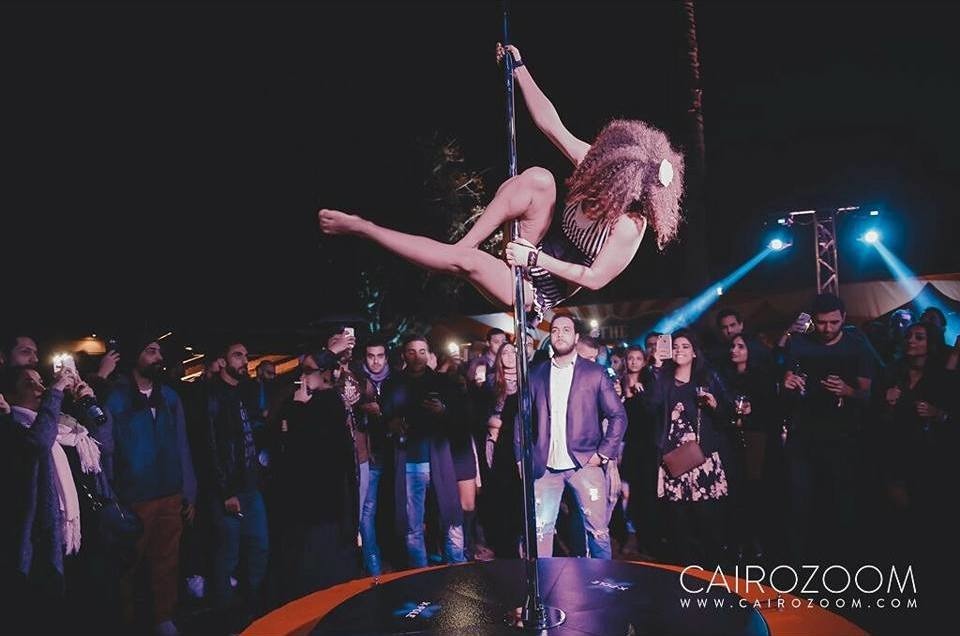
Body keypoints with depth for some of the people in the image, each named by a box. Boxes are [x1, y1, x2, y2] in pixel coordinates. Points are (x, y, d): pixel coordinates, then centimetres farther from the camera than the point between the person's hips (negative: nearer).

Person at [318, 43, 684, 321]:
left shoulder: (630, 226, -25)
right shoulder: (599, 165, -8)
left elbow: (594, 279, -22)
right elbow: (550, 125, -6)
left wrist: (537, 259, -22)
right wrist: (519, 69, -6)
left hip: (536, 292, -6)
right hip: (533, 252, 6)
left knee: (464, 261, -30)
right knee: (538, 178, -23)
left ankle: (362, 228, -18)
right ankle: (466, 243, -18)